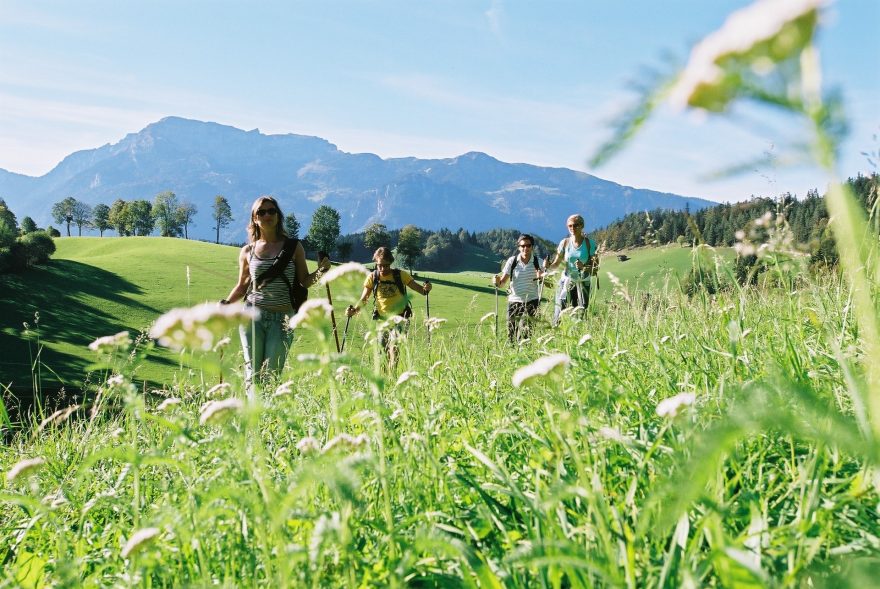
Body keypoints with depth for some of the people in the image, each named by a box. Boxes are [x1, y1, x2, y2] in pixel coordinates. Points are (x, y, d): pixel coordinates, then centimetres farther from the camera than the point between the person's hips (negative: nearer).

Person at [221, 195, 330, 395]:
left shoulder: (294, 247, 5)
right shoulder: (247, 251, 9)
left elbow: (305, 281, 8)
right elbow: (242, 286, 17)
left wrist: (320, 271, -11)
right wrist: (226, 303, 0)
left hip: (282, 319, -1)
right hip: (252, 317, 2)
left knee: (271, 374, -6)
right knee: (253, 373, 2)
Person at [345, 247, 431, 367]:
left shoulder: (401, 275, -8)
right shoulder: (372, 277, -3)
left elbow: (419, 288, -7)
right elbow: (364, 299, -2)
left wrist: (426, 289, -30)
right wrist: (354, 310, -21)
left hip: (399, 317, -3)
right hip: (381, 319, 3)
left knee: (394, 346, -20)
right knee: (383, 349, 9)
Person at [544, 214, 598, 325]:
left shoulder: (589, 244, -5)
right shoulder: (565, 243, 0)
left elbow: (596, 266, -7)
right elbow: (556, 263, 1)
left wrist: (584, 267, -26)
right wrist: (548, 266, -20)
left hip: (583, 283, -1)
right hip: (566, 282, 1)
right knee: (559, 313, -6)